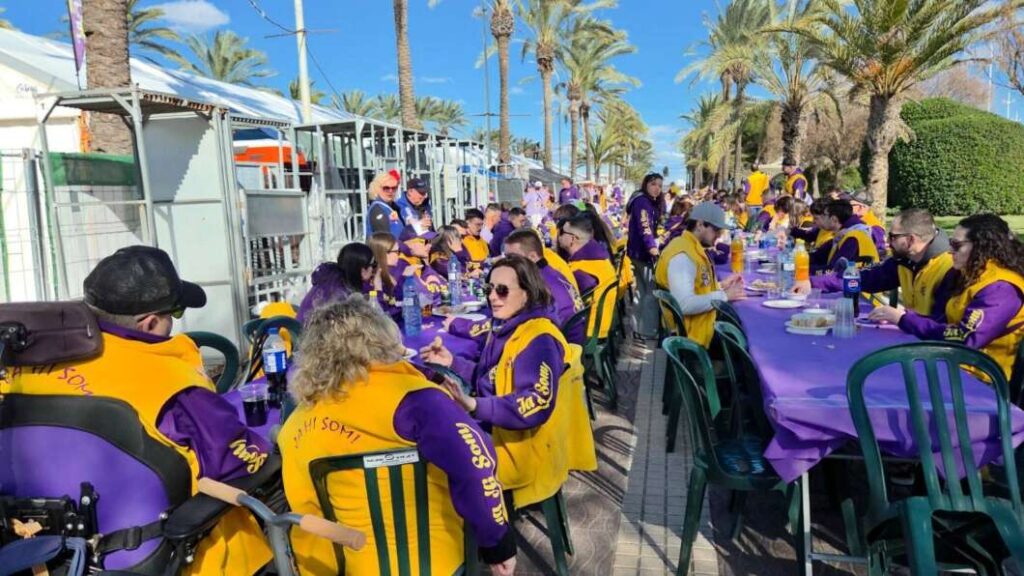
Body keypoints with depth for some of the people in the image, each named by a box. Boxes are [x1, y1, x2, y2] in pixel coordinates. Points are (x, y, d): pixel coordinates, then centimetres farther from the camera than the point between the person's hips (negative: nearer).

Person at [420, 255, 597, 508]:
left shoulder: (539, 340, -21)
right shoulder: (504, 329, 9)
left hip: (522, 451, -9)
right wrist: (452, 362, 5)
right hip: (498, 433, 9)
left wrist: (475, 406, -40)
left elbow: (536, 406, -30)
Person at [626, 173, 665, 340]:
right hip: (643, 252, -10)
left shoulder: (651, 203, 16)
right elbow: (644, 229, -25)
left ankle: (640, 328, 20)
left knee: (643, 291, 13)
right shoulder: (641, 201, -14)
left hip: (641, 252, 10)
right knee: (653, 290, -7)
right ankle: (648, 330, -3)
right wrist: (654, 250, -32)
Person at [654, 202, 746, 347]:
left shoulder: (693, 248, 11)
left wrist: (720, 286, 5)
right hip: (690, 336, -9)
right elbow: (685, 305, -30)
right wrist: (724, 296, -20)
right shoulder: (682, 255, -21)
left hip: (702, 326, 9)